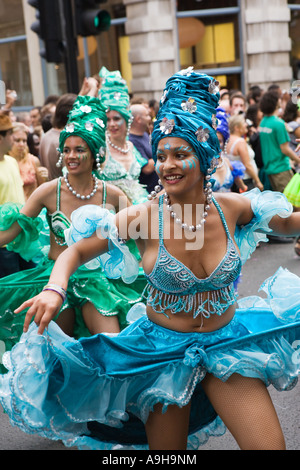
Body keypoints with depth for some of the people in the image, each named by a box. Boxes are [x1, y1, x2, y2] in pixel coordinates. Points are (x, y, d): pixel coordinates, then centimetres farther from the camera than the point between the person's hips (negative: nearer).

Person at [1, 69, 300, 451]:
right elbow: (77, 250, -9)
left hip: (226, 343, 2)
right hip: (163, 349, -1)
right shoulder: (144, 217, -17)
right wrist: (55, 289, -27)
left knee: (269, 444, 1)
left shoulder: (233, 208, -11)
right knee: (167, 449, 15)